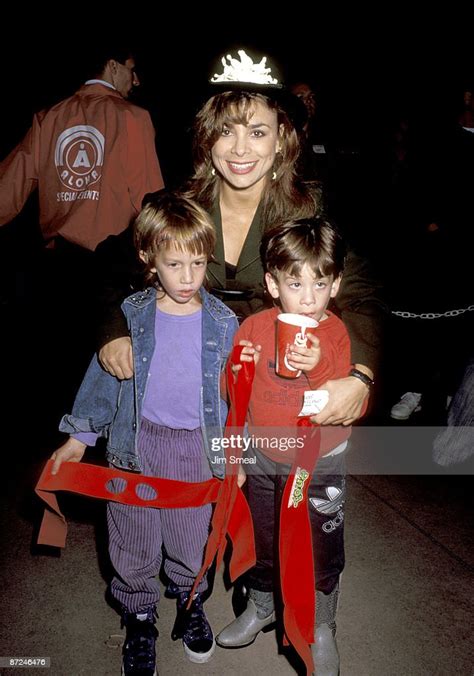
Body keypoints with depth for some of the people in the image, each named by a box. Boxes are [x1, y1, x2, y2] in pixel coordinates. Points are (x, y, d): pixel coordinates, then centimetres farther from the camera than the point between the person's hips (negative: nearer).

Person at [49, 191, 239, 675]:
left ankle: (189, 602, 48)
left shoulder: (223, 323, -6)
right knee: (134, 545, 14)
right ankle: (139, 618, 41)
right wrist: (80, 435, 7)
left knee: (191, 540, 18)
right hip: (138, 444, 0)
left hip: (197, 445, 0)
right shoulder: (132, 314, -6)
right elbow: (105, 373, 3)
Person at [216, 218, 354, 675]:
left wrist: (320, 366, -35)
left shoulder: (335, 333, -14)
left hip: (320, 462, -1)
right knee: (263, 539, 22)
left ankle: (321, 630, 42)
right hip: (264, 457, 2)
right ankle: (261, 606, 51)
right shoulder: (254, 326, -11)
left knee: (320, 551, 13)